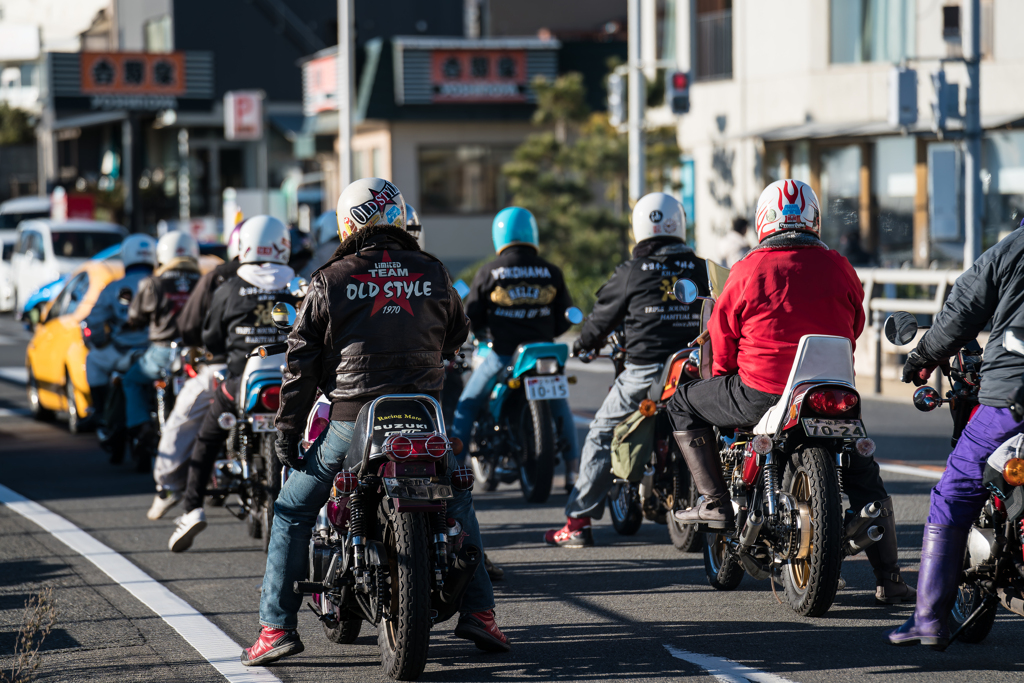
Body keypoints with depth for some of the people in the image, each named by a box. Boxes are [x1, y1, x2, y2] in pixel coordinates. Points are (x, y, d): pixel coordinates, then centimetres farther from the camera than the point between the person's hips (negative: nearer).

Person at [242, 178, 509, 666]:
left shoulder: (330, 281, -2)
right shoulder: (433, 274, 5)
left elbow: (301, 363, -1)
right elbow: (457, 335, 20)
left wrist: (286, 434, 5)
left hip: (351, 420, -2)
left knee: (292, 512, 12)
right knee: (457, 504, 24)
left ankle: (277, 626, 5)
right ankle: (478, 613, 16)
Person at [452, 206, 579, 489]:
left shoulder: (489, 272, -4)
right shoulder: (551, 272, 3)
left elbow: (472, 315, 0)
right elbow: (566, 316, 8)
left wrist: (484, 332, 21)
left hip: (503, 352, -3)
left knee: (467, 405, 13)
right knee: (559, 405, 24)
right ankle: (572, 468, 22)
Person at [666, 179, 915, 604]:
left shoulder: (748, 270, -3)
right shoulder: (839, 269, 5)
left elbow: (722, 339, 5)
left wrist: (722, 377, 25)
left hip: (761, 394, -3)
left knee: (683, 404, 19)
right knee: (864, 477, 21)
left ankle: (715, 501, 12)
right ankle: (888, 580, 17)